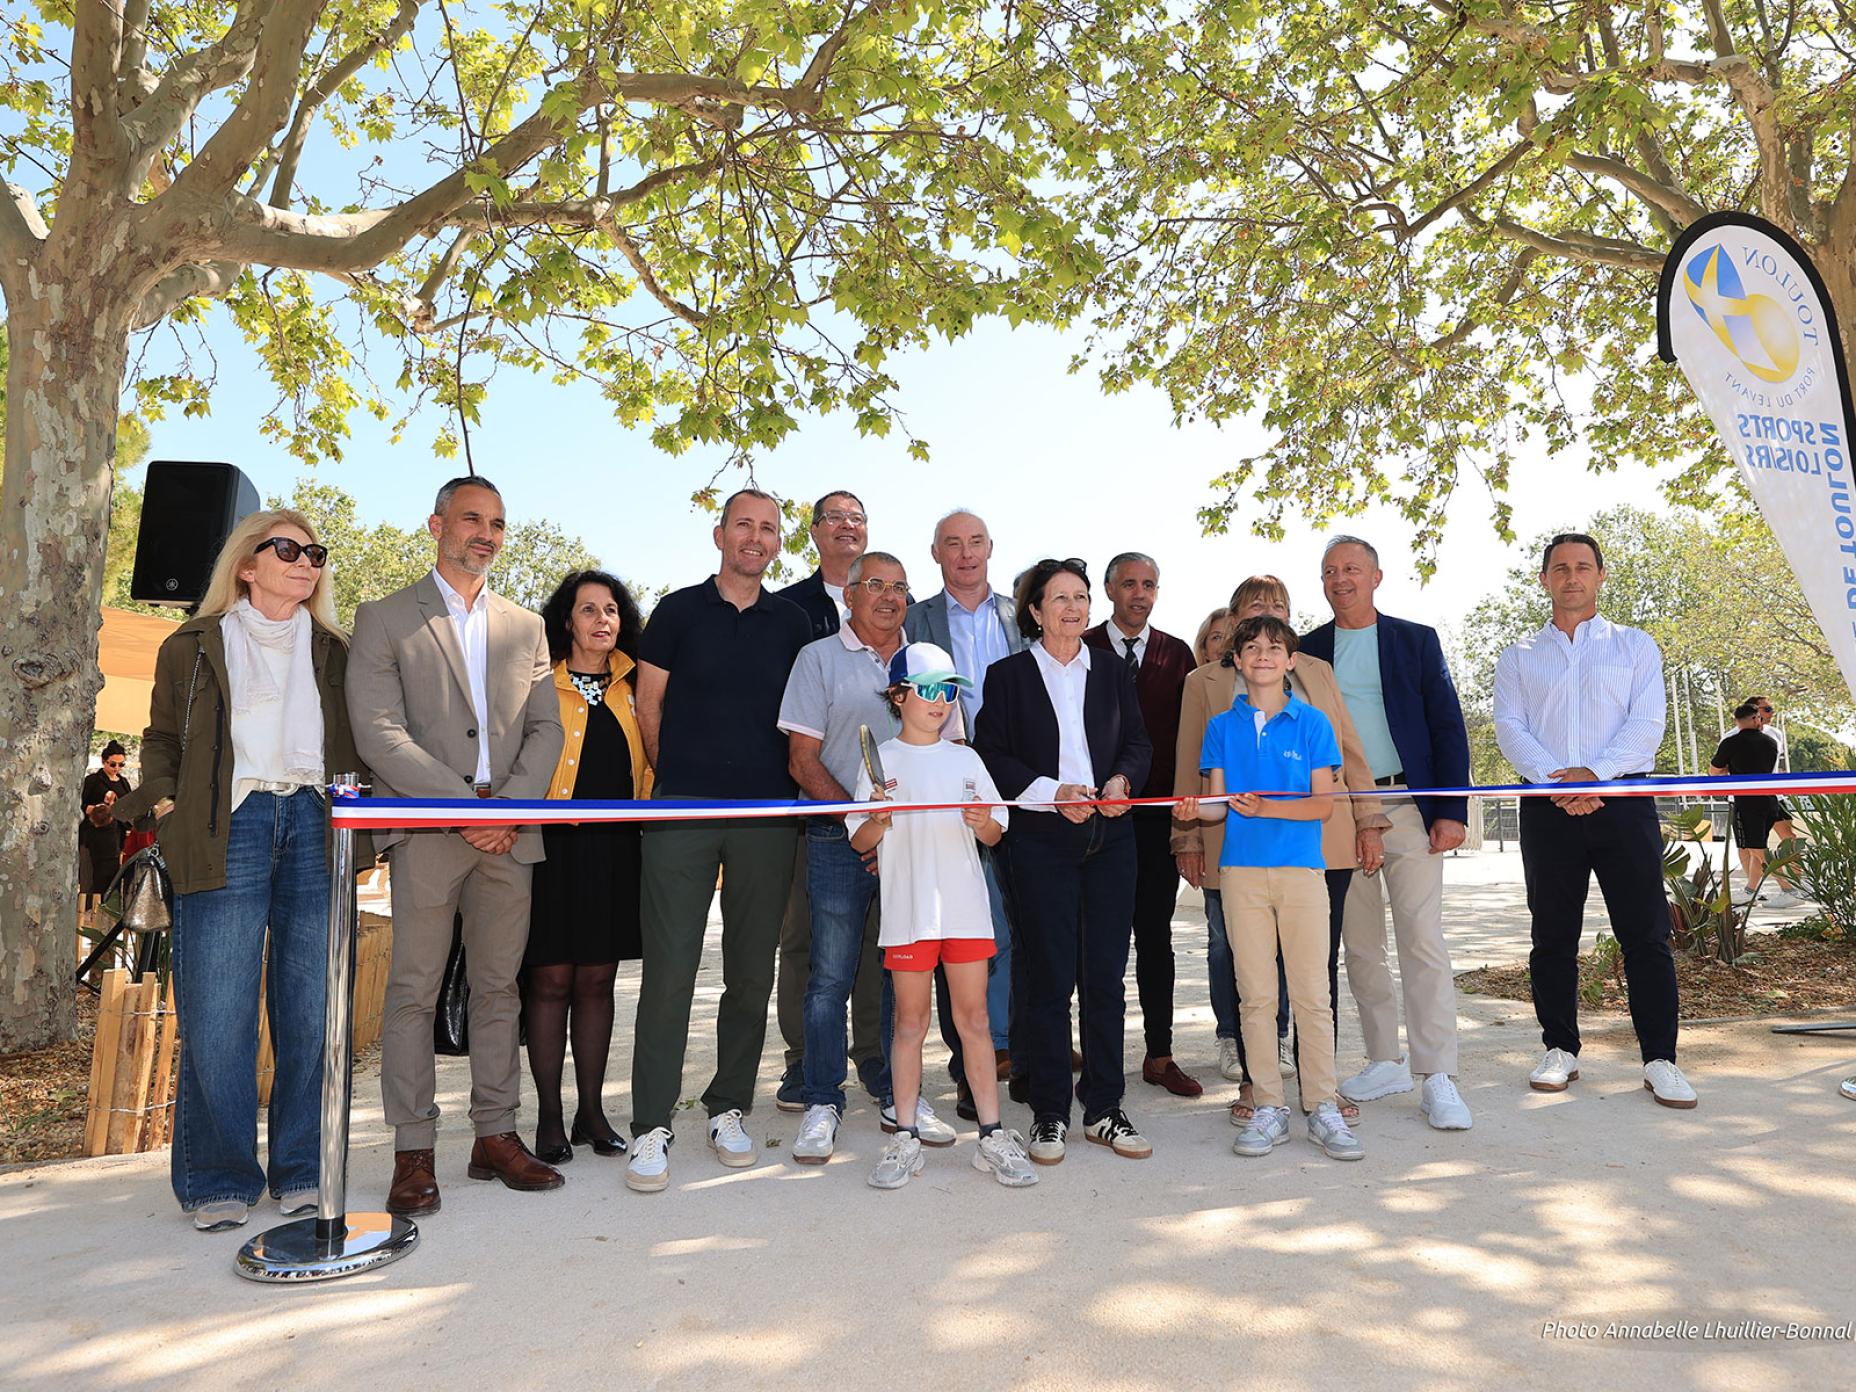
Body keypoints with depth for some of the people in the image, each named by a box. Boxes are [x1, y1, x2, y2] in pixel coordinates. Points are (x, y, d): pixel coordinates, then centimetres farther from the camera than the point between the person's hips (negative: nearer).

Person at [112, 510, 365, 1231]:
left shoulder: (333, 652, 17)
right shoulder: (194, 647, 13)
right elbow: (162, 739, 15)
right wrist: (166, 801, -2)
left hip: (316, 829, 2)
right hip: (228, 829, -1)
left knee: (312, 1009, 2)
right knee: (217, 1014, -4)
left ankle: (302, 1169, 13)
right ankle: (221, 1179, 10)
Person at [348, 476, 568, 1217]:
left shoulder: (525, 626, 16)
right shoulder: (384, 619, 4)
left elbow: (545, 728, 10)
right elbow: (379, 732, -6)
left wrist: (510, 808, -7)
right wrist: (465, 805, -14)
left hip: (508, 831, 4)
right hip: (425, 828, -3)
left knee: (499, 989, 8)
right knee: (414, 992, 0)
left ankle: (495, 1136, 18)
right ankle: (414, 1153, 9)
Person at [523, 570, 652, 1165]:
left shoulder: (633, 687, 12)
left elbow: (650, 759, 19)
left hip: (614, 848, 4)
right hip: (552, 846, -3)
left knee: (597, 981, 9)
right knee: (551, 980, 1)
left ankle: (591, 1111, 19)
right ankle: (549, 1117, 13)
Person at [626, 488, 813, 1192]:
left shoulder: (791, 622, 11)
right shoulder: (678, 611, 5)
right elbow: (648, 702, 9)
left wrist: (788, 787, 10)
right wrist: (676, 778, 10)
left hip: (767, 815, 3)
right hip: (682, 814, -2)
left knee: (752, 972, 8)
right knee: (669, 969, -4)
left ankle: (728, 1109, 23)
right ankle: (650, 1127, 6)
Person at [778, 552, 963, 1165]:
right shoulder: (820, 658, 3)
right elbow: (803, 759, -2)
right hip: (839, 838, -3)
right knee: (831, 975, -1)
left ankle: (898, 1093, 23)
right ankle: (823, 1102, 13)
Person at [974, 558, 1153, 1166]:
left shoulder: (1114, 675, 15)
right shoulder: (1008, 675, 4)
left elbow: (1138, 743, 13)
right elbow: (992, 755, -2)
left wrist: (1121, 779, -9)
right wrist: (1052, 793, -14)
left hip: (1109, 839, 3)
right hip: (1040, 841, -3)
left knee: (1106, 977, 5)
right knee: (1048, 978, 1)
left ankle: (1104, 1109, 17)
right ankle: (1049, 1114, 13)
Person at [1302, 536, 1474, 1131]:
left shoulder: (1416, 640, 7)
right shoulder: (1307, 650, 9)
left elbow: (1448, 726, 4)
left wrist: (1453, 810, -5)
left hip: (1407, 806, -2)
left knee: (1423, 942, -7)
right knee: (1360, 945, 8)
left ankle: (1437, 1078, -2)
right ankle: (1386, 1061, 20)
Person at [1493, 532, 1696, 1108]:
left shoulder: (1635, 645, 11)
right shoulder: (1518, 656, 13)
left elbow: (1647, 723, 0)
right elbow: (1510, 728, 2)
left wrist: (1595, 772, -15)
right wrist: (1554, 780, -14)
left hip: (1623, 801, -1)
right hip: (1547, 807, 1)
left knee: (1646, 933, -1)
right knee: (1553, 936, 6)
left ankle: (1660, 1059, 7)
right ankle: (1560, 1050, 16)